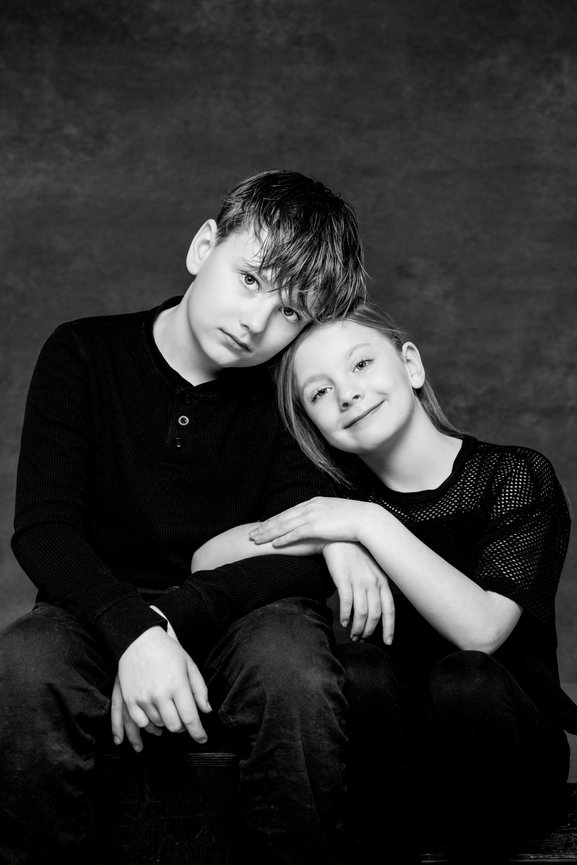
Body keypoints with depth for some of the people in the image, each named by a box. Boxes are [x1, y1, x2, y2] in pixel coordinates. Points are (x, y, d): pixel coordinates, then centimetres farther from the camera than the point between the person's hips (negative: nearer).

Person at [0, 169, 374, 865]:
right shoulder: (85, 355, -1)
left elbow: (302, 554, -8)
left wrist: (169, 616, -22)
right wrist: (134, 630, -27)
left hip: (242, 617, 0)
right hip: (104, 611, 0)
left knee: (292, 670, -34)